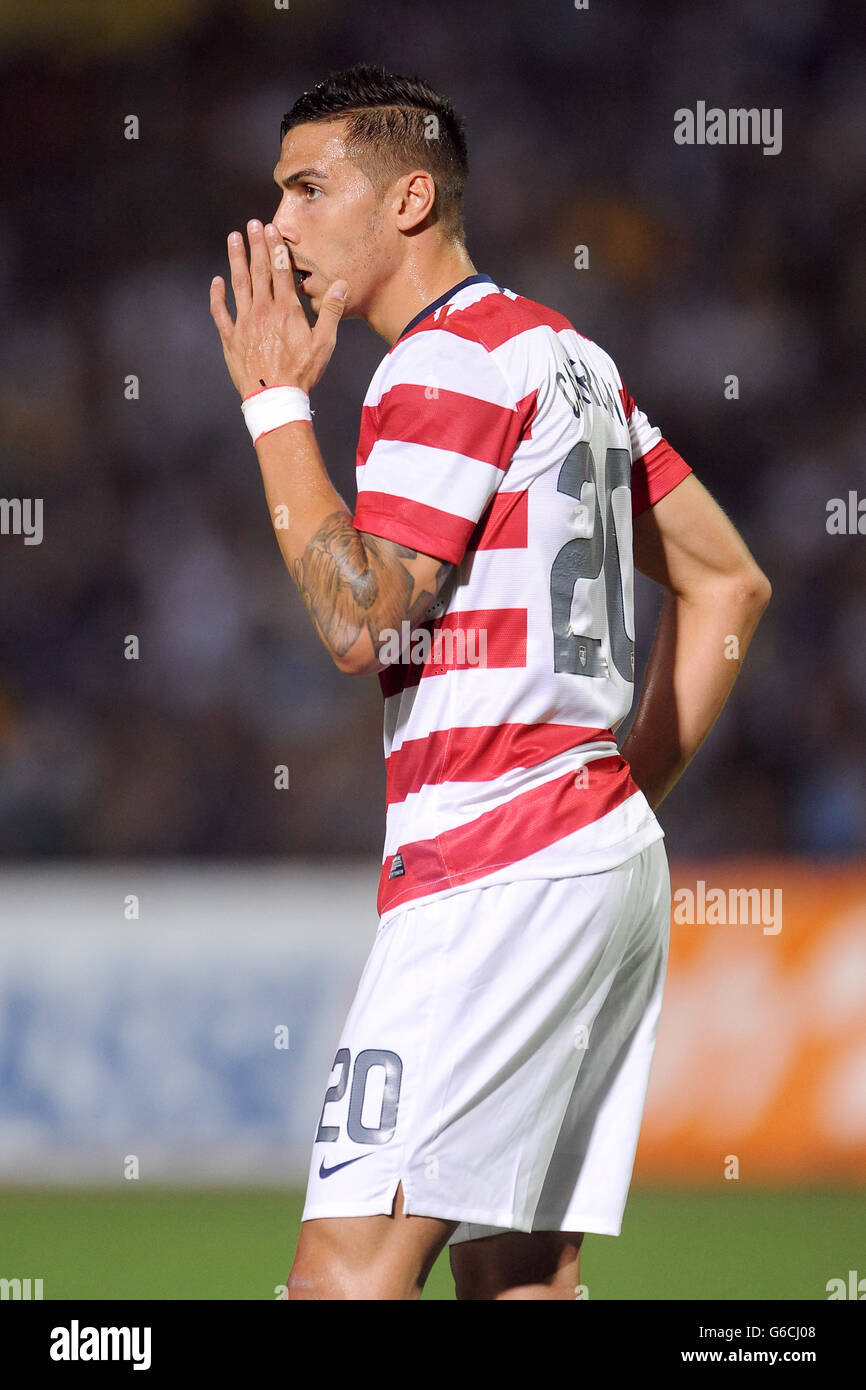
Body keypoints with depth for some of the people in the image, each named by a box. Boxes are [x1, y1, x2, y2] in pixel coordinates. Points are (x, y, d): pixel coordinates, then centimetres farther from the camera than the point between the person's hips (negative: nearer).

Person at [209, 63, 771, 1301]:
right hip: (610, 856, 10)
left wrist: (275, 400, -8)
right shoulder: (564, 353, 19)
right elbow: (729, 582, 23)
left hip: (496, 868, -10)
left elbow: (359, 620, -16)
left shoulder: (449, 360, -10)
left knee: (348, 1266, -14)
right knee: (518, 1272, 7)